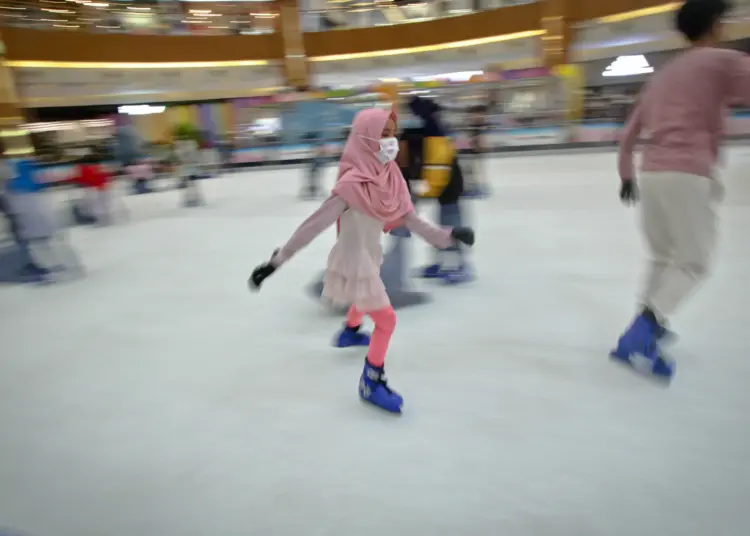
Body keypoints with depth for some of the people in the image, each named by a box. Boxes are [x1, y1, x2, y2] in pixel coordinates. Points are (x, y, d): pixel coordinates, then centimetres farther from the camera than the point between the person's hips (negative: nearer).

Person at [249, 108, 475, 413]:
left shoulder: (387, 176, -6)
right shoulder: (353, 184, -29)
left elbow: (406, 217, 1)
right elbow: (315, 224, -29)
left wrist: (446, 235, 0)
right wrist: (277, 261, -27)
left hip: (369, 255, 9)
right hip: (354, 260, -9)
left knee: (366, 299, 34)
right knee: (386, 319, -4)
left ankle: (349, 333, 66)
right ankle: (372, 383, 16)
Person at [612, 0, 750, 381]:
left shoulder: (661, 76, 22)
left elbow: (629, 135, 23)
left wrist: (626, 175, 32)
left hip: (651, 174, 7)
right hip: (687, 176, -7)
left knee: (662, 258, 19)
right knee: (693, 264, 1)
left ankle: (649, 327, 22)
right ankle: (642, 332, -13)